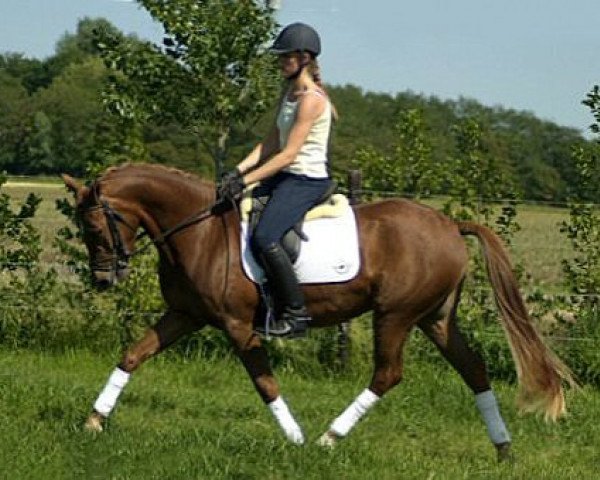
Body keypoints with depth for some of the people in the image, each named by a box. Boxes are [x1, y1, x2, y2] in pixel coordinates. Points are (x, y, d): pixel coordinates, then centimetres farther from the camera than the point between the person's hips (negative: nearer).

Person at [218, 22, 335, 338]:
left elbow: (288, 154, -21)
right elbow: (271, 143, 12)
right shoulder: (289, 93, 13)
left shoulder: (311, 99, -17)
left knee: (264, 237, -27)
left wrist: (247, 181, -23)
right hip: (285, 177, 10)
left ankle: (296, 312, -18)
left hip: (307, 180, -10)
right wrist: (239, 171, -1)